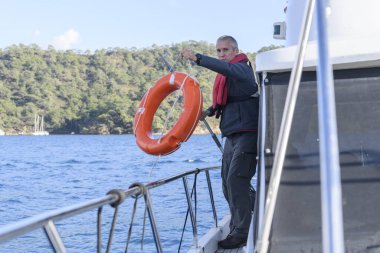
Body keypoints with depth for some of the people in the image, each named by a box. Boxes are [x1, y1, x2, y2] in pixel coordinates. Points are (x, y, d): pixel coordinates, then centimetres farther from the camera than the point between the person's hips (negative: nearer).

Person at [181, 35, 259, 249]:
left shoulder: (242, 68, -8)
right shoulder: (226, 75, 18)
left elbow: (227, 68, -32)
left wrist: (197, 58, -36)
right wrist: (209, 111, 12)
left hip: (247, 133, -9)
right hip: (232, 135, 9)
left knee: (236, 180, -15)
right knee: (229, 184, 10)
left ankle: (240, 233, -11)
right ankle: (238, 229, 21)